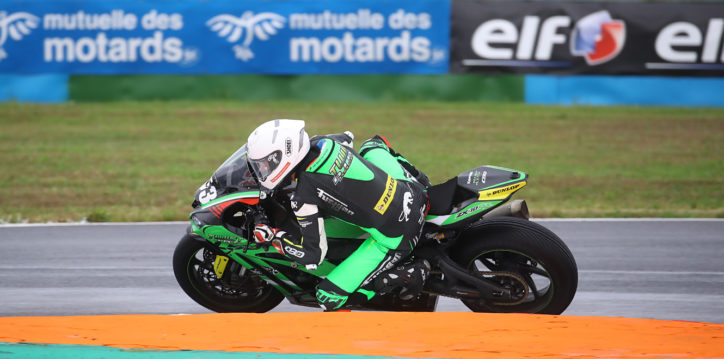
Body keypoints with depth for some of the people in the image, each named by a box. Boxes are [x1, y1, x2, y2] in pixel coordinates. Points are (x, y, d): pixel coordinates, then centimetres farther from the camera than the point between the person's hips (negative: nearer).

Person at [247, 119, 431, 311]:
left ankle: (411, 274, -1)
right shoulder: (323, 143, -2)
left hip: (395, 239, -8)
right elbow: (346, 137, 25)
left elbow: (313, 255, -14)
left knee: (328, 297, -2)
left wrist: (273, 235, -3)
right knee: (372, 144, 34)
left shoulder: (303, 198, -21)